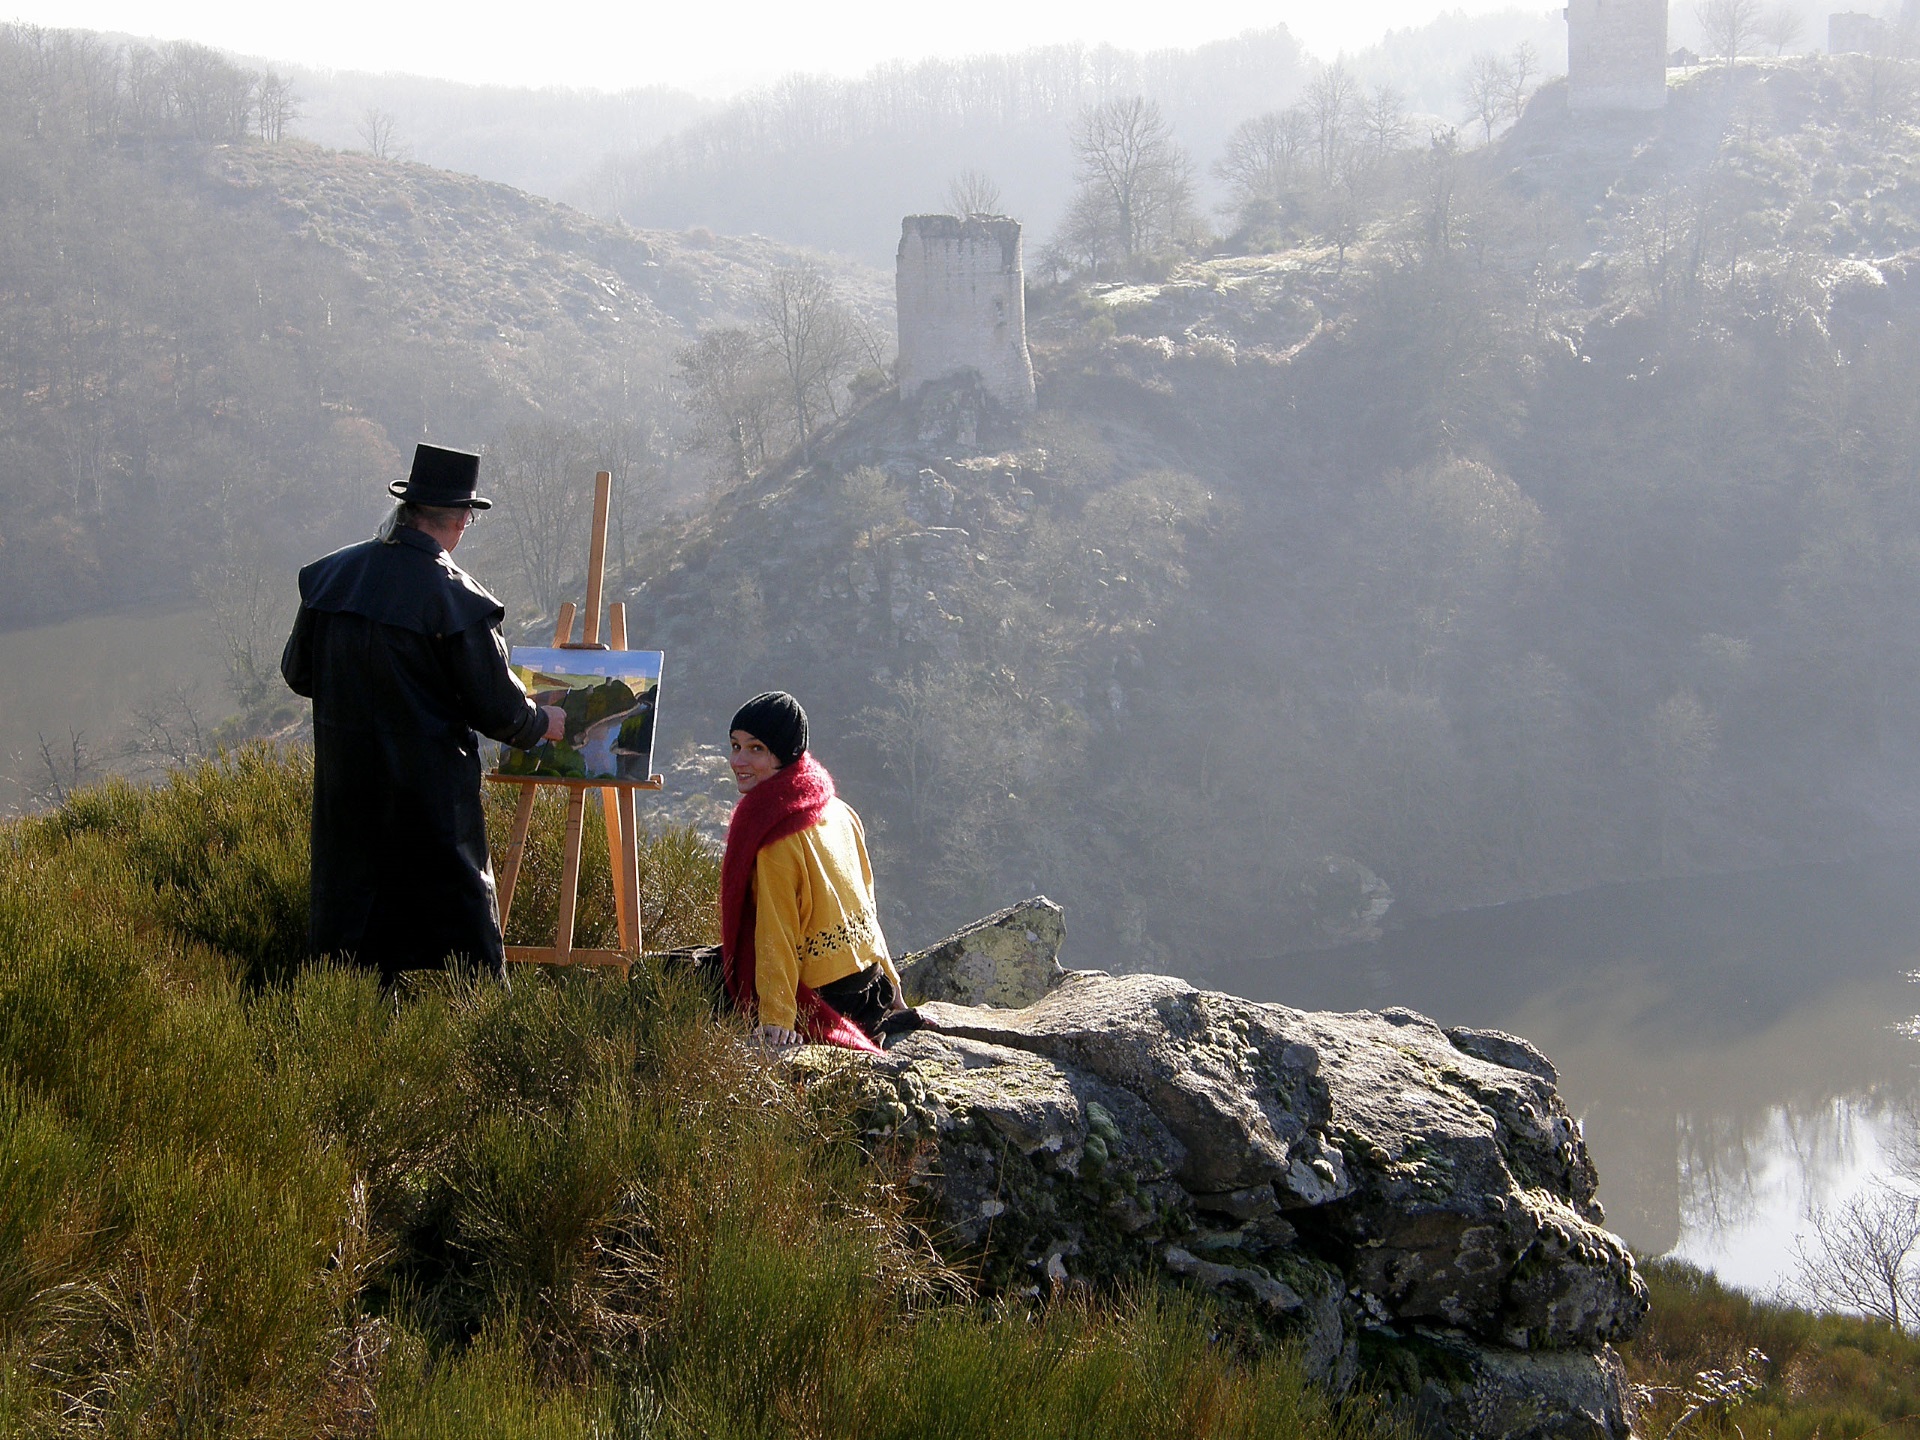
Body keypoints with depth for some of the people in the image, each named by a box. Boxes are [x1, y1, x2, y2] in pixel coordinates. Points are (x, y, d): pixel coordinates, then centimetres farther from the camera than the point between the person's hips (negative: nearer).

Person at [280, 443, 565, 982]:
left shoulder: (330, 574, 0)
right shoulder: (455, 599, -16)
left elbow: (297, 673, 10)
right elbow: (497, 708, -11)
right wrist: (544, 723, 10)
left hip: (343, 783, 5)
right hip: (430, 792, -5)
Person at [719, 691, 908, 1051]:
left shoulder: (773, 832, -21)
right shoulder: (837, 811, 2)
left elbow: (776, 932, -24)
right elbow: (865, 901, 10)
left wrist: (776, 1017, -24)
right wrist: (890, 985, 17)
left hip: (821, 998, -9)